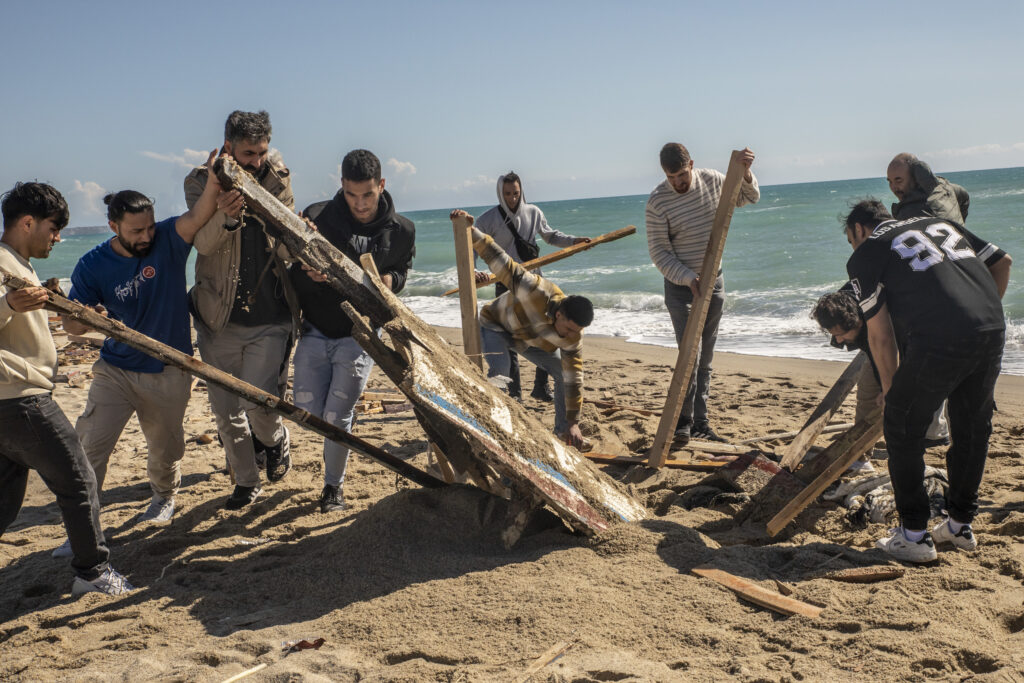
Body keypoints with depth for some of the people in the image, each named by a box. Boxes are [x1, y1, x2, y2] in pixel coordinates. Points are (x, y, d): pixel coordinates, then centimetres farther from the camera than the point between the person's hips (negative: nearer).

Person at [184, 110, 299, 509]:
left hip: (270, 318, -1)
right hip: (219, 318, 1)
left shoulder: (277, 180, 1)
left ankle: (275, 442, 25)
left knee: (259, 403, -11)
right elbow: (203, 241, -20)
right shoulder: (201, 183, -3)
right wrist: (227, 216, -40)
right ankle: (246, 482, 30)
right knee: (225, 410, 9)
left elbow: (286, 248, -3)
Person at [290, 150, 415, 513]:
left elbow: (401, 272, 11)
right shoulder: (317, 217, -9)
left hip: (359, 335, -1)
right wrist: (311, 275, -28)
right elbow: (296, 275, -4)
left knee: (337, 416, -6)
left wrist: (390, 281, -13)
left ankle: (333, 486, 18)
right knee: (307, 412, 1)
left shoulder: (401, 231, -6)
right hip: (315, 331, 2)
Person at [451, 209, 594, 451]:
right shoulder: (536, 290, -43)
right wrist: (471, 230, -41)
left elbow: (573, 379, -22)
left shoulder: (572, 339, -27)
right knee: (499, 371, -30)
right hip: (496, 324, -4)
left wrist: (573, 423, -23)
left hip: (531, 340, 5)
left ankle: (562, 430, 6)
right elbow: (501, 261, -36)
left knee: (564, 372, -7)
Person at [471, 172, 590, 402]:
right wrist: (473, 271, -28)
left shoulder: (533, 213, 3)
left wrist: (574, 241, 4)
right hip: (506, 286, -3)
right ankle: (514, 393, 9)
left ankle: (541, 387, 14)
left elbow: (550, 236, 19)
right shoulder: (488, 220, -7)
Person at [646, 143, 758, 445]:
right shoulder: (657, 202, -15)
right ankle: (683, 420, 2)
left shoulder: (712, 180, -2)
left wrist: (746, 173, -7)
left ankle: (701, 422, 16)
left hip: (713, 281, 4)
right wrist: (689, 280, -21)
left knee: (706, 357, 8)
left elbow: (748, 198, 14)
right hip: (681, 284, -4)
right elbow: (659, 252, -12)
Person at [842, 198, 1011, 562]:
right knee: (972, 428, 22)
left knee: (902, 428, 11)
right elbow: (1001, 262, 23)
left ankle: (914, 536, 15)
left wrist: (889, 389, 16)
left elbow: (880, 334, 6)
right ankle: (960, 526, 35)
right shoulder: (938, 223, 27)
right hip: (993, 331, 7)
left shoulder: (865, 254, 9)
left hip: (939, 341, -6)